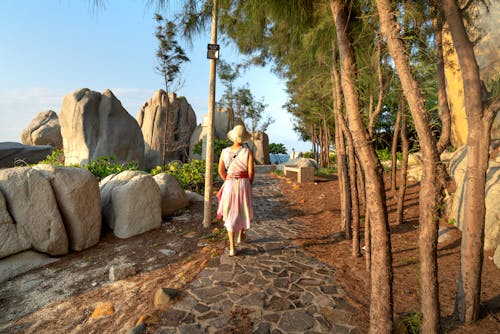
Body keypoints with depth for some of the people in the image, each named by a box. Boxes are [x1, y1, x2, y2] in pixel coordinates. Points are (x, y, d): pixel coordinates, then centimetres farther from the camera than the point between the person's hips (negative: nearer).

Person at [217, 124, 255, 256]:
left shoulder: (225, 151, -3)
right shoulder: (248, 152, -10)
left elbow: (221, 170, 1)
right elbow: (251, 172, -11)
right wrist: (249, 185, 7)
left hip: (229, 185, 1)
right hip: (244, 184, -1)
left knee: (230, 215, 8)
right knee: (244, 210, 24)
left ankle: (232, 248, 4)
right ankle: (241, 235, 43)